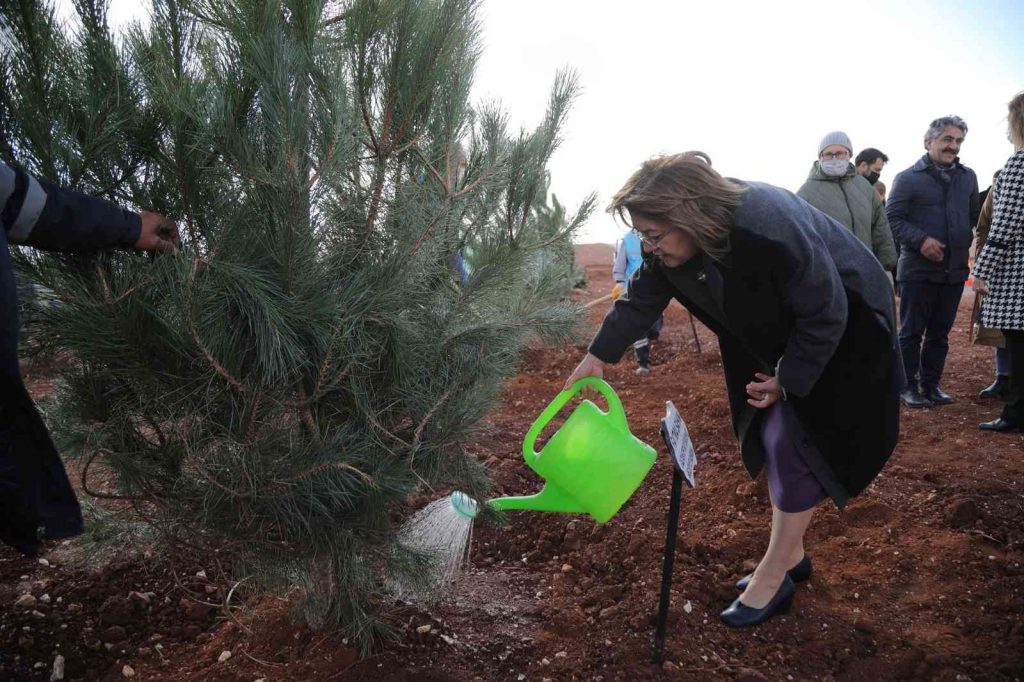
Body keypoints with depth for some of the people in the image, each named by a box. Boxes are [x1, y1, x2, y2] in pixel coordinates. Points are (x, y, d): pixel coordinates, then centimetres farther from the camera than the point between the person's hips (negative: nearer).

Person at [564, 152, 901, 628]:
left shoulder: (771, 231, -40)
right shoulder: (671, 245, -18)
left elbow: (825, 315, -29)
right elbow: (642, 298, -1)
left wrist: (789, 380, -20)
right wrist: (598, 356, -2)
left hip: (837, 336, -7)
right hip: (775, 338, 7)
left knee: (796, 444, -9)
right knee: (773, 438, 9)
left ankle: (774, 576, 4)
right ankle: (791, 553, 25)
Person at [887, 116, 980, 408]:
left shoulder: (968, 177, 11)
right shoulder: (908, 178, -6)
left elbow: (975, 216, 21)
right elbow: (892, 218, -10)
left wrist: (966, 242, 6)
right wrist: (921, 240, -21)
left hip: (954, 269, 5)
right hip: (918, 269, -5)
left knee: (940, 332, 12)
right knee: (911, 331, 2)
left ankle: (931, 385, 22)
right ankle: (909, 386, 12)